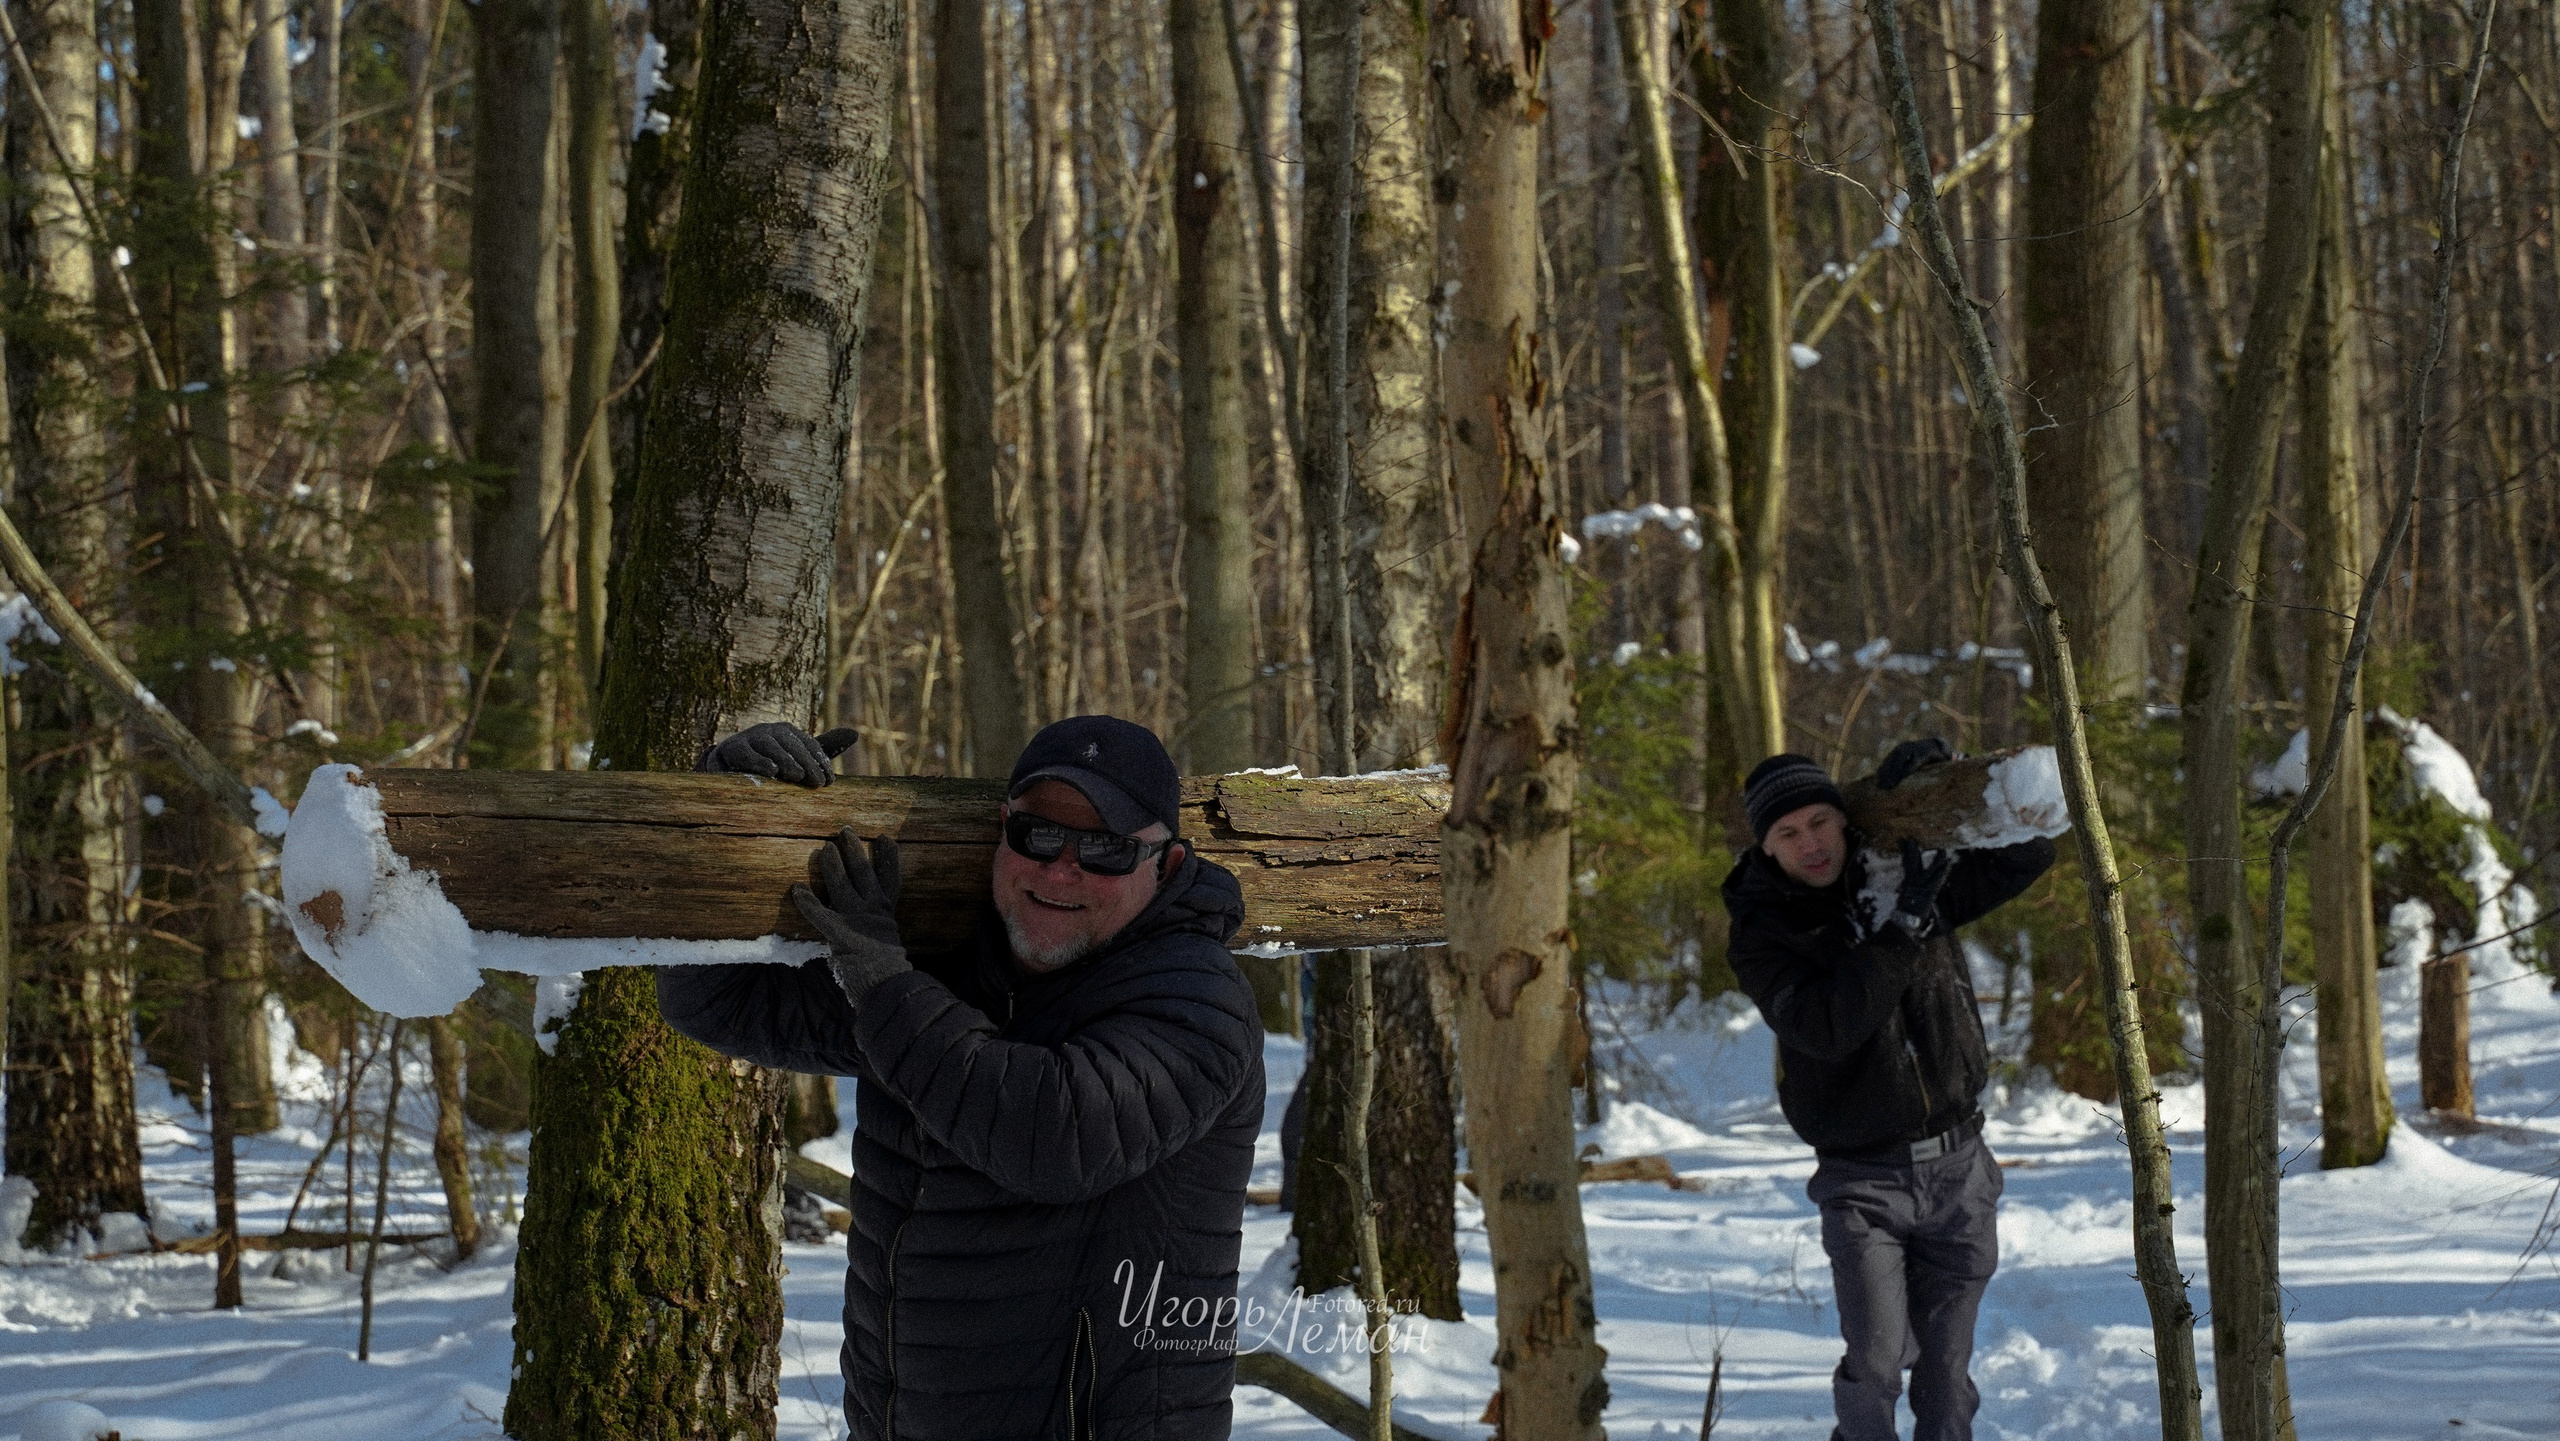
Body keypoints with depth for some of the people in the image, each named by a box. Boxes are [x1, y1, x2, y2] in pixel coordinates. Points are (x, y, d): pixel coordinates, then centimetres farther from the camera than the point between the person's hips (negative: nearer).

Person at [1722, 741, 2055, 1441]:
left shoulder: (1913, 876, 4)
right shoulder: (1761, 932, -8)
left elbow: (2027, 853, 10)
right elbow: (1826, 1025, -23)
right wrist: (1905, 926, -26)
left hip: (1959, 1170, 3)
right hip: (1864, 1180, -3)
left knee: (1947, 1370, 7)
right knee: (1875, 1363, -13)